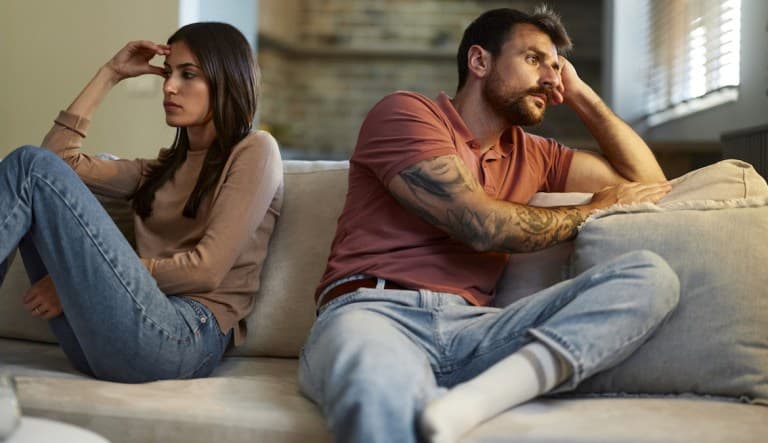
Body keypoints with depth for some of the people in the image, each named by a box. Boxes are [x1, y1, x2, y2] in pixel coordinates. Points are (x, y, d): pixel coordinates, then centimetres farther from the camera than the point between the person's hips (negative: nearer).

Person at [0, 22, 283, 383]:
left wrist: (83, 282, -6)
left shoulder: (255, 149, 6)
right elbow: (60, 156, 22)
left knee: (31, 165, -11)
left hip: (184, 336, -7)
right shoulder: (164, 168, 27)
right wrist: (110, 74, 21)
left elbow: (206, 269, -6)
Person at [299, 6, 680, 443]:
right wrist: (596, 209, 8)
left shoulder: (532, 154, 26)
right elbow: (482, 224, -8)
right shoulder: (405, 112, 4)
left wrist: (582, 95, 23)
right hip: (372, 312, -7)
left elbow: (647, 179, 32)